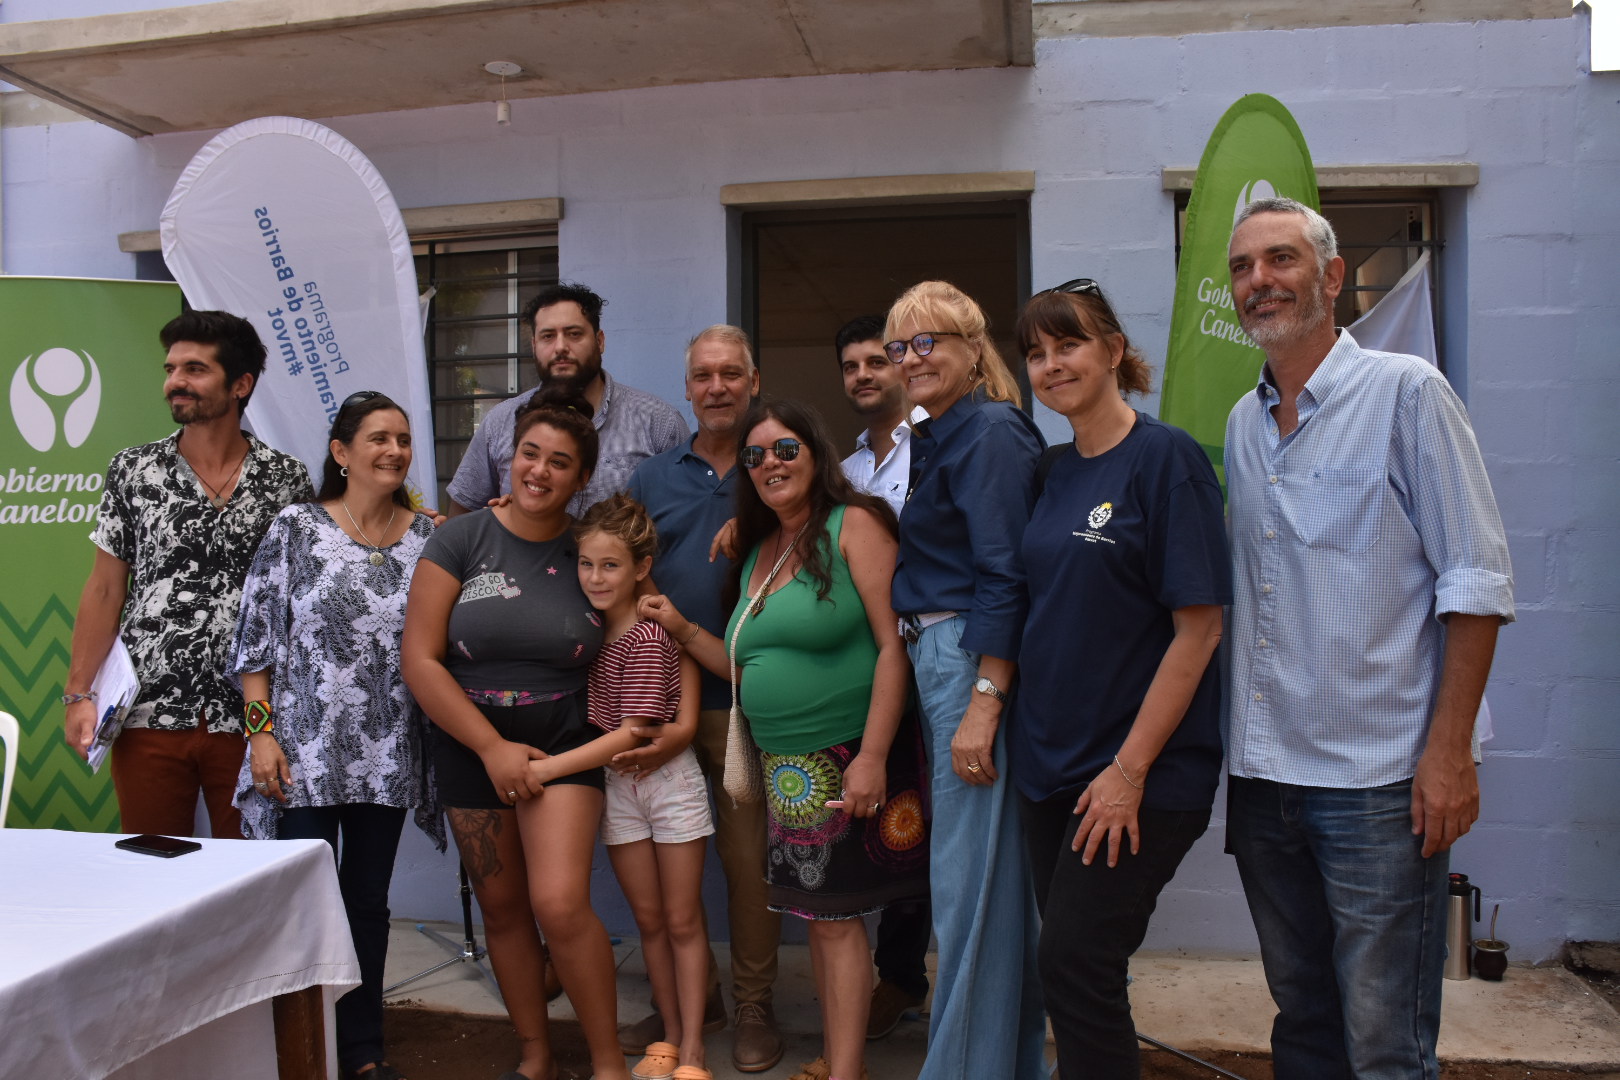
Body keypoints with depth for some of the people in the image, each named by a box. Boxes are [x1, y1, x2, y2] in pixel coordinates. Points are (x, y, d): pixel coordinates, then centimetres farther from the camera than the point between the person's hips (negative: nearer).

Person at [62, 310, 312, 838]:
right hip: (149, 716, 1)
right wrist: (79, 694, 0)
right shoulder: (132, 470, 4)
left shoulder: (287, 478, 1)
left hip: (249, 717, -1)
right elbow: (105, 590, 5)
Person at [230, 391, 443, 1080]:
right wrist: (261, 730, -8)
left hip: (388, 758, 3)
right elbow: (255, 636, -4)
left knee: (368, 903, 13)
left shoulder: (428, 537, 4)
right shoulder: (296, 528, -3)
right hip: (305, 753, -3)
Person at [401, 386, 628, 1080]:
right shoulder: (460, 540, -7)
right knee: (503, 910, 11)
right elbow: (420, 659, -10)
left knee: (560, 903, -15)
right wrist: (492, 748, -12)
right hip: (472, 745, 1)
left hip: (563, 740, -1)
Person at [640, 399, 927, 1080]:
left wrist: (873, 756, -22)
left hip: (849, 760, -6)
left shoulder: (855, 525, -9)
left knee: (834, 915, -2)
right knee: (819, 914, 12)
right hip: (787, 767, 7)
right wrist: (683, 630, 6)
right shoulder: (757, 553, 14)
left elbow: (893, 644, -16)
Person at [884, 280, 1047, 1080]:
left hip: (978, 663, -10)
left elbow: (1003, 578, -20)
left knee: (969, 877, -2)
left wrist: (983, 704, -23)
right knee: (983, 872, 18)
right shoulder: (936, 438, 17)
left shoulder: (990, 433, -12)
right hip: (938, 660, 10)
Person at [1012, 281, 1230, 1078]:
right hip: (1048, 760, 6)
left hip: (1140, 772, -6)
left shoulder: (1165, 457, -11)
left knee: (1076, 969, -4)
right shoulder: (1052, 470, 9)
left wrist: (1130, 769, -17)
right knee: (1068, 968, 13)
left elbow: (1198, 628, -15)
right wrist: (998, 708, 6)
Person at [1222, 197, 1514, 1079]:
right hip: (1263, 775, 5)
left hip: (1377, 778, -5)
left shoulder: (1406, 392, -5)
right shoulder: (1242, 424, 11)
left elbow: (1476, 581, -8)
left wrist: (1450, 749, -14)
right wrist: (1235, 746, 10)